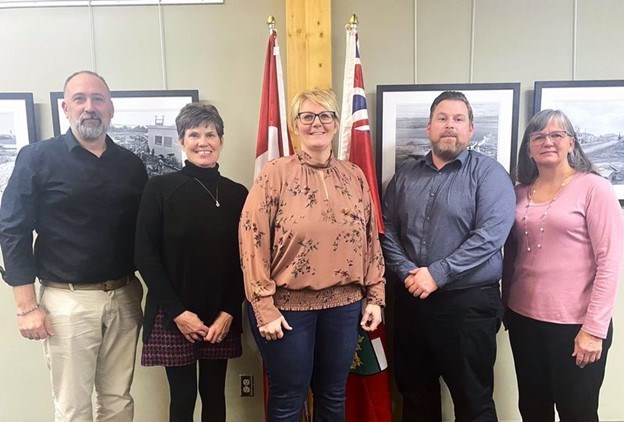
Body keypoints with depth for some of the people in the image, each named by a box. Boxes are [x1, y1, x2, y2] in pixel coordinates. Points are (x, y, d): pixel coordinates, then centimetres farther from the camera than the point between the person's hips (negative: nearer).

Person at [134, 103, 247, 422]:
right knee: (183, 396, 8)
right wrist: (177, 312, -11)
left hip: (221, 317, 2)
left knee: (214, 393, 13)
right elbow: (145, 255, -7)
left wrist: (228, 312, -5)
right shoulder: (159, 188, -5)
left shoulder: (237, 194, 3)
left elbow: (243, 259, 3)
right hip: (173, 317, -2)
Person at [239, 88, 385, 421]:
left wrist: (375, 297, 7)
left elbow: (371, 240, 9)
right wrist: (264, 307, -12)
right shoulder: (275, 174, -7)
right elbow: (252, 241, -10)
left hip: (344, 304, 4)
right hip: (287, 305, -3)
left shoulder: (355, 177, 5)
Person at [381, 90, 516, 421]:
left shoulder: (488, 173, -4)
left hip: (469, 301, -4)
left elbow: (491, 234, -17)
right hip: (410, 299, 4)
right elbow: (386, 228, 5)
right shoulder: (406, 173, 9)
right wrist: (406, 271, -11)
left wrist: (437, 274, -20)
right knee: (414, 393, 18)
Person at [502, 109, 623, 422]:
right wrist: (505, 307, 12)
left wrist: (594, 328, -15)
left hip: (575, 324, -4)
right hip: (524, 320, 5)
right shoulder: (520, 193, 7)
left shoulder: (593, 188, -8)